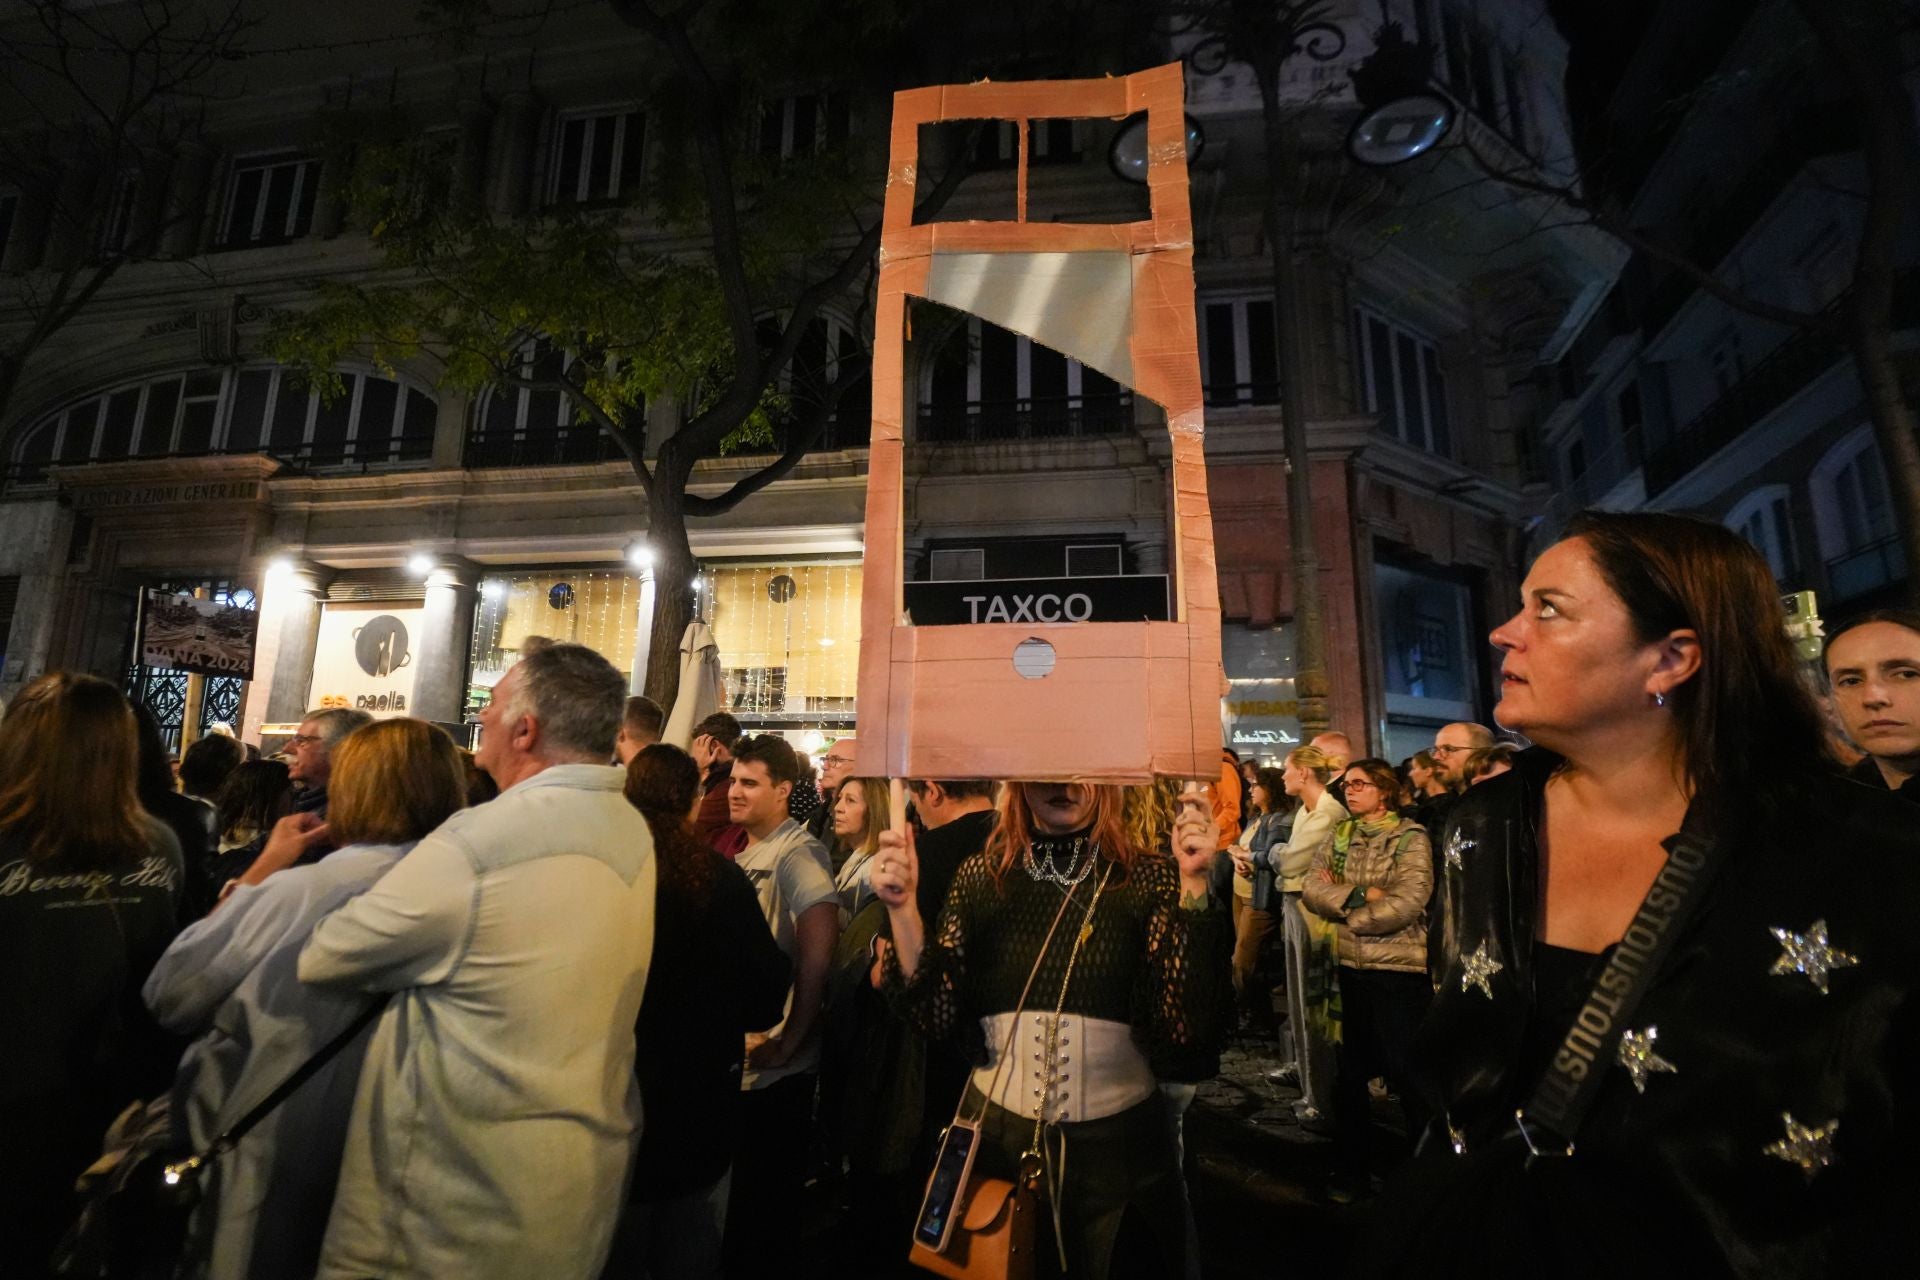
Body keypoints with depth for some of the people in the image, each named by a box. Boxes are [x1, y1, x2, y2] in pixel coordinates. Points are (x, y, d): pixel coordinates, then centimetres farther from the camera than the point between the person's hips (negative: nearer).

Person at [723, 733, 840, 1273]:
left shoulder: (797, 853, -18)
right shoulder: (747, 853, 7)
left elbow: (818, 955, -28)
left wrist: (788, 1042, -22)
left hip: (776, 1068, -8)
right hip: (738, 1058, 8)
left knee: (765, 1200, 9)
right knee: (735, 1185, 22)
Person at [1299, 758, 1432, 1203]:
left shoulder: (1411, 839, -7)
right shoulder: (1339, 837, 7)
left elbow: (1405, 906, -19)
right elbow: (1311, 891, -4)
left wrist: (1339, 906, -12)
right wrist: (1360, 894, -18)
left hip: (1399, 970, -5)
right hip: (1347, 970, 5)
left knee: (1408, 1072, 7)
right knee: (1348, 1074, 15)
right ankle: (1350, 1170, 30)